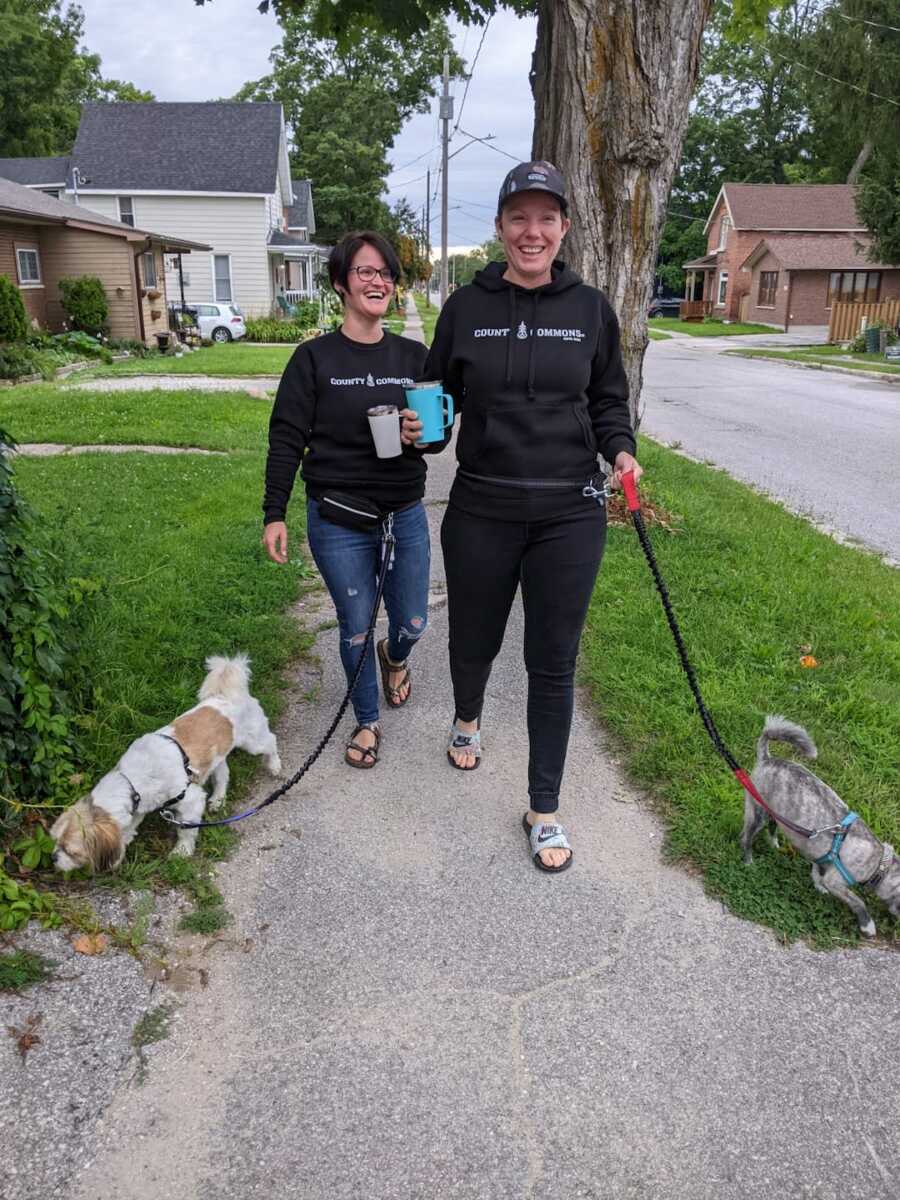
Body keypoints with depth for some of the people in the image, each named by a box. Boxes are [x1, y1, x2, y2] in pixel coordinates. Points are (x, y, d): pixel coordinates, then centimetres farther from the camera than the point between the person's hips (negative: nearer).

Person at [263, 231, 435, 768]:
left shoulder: (414, 356, 4)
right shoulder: (315, 358, -4)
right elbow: (287, 439, -4)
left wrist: (424, 434, -15)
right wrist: (274, 514, -8)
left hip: (406, 515, 3)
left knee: (412, 624, 11)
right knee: (356, 628, 6)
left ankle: (394, 657, 49)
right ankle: (367, 721, 30)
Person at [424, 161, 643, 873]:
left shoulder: (591, 309, 3)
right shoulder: (466, 307, 2)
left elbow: (609, 401, 12)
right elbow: (440, 396, 12)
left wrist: (620, 452, -7)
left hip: (569, 514, 0)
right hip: (482, 511, 1)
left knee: (553, 663, 5)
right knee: (474, 641, 15)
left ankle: (545, 808, 22)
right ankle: (468, 718, 51)